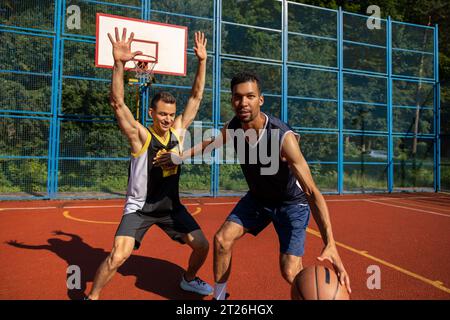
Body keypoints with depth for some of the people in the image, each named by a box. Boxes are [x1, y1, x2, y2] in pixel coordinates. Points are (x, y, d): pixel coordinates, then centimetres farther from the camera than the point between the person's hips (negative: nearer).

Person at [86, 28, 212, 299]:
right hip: (139, 207, -4)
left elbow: (196, 97, -1)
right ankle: (92, 297, 11)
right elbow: (118, 103, -30)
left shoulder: (178, 131, -5)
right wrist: (119, 64, -41)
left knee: (202, 246, 6)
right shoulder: (140, 135, -16)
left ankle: (189, 280, 37)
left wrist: (202, 61, -5)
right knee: (118, 257, -18)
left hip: (171, 206, 5)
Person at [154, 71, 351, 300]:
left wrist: (330, 244, -45)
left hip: (292, 202, -5)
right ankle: (219, 296, 25)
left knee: (290, 272, -16)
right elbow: (213, 142, 10)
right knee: (222, 239, 1)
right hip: (258, 197, 6)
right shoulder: (233, 127, -15)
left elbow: (312, 192, -37)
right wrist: (180, 156, 15)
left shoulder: (283, 137, -35)